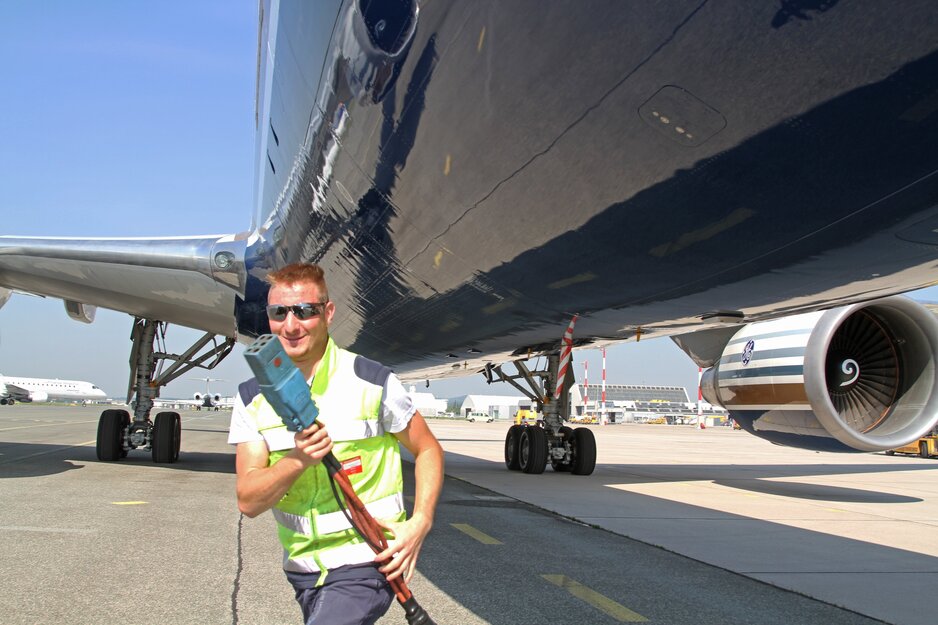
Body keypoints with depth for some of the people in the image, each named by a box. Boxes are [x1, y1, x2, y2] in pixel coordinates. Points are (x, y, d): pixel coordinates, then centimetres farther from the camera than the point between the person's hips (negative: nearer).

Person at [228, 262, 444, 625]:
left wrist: (420, 523, -11)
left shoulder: (373, 383, -10)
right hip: (301, 567, 5)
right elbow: (248, 502, -6)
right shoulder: (252, 397, 0)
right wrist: (299, 459, -24)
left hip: (366, 564, -5)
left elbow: (428, 450, 2)